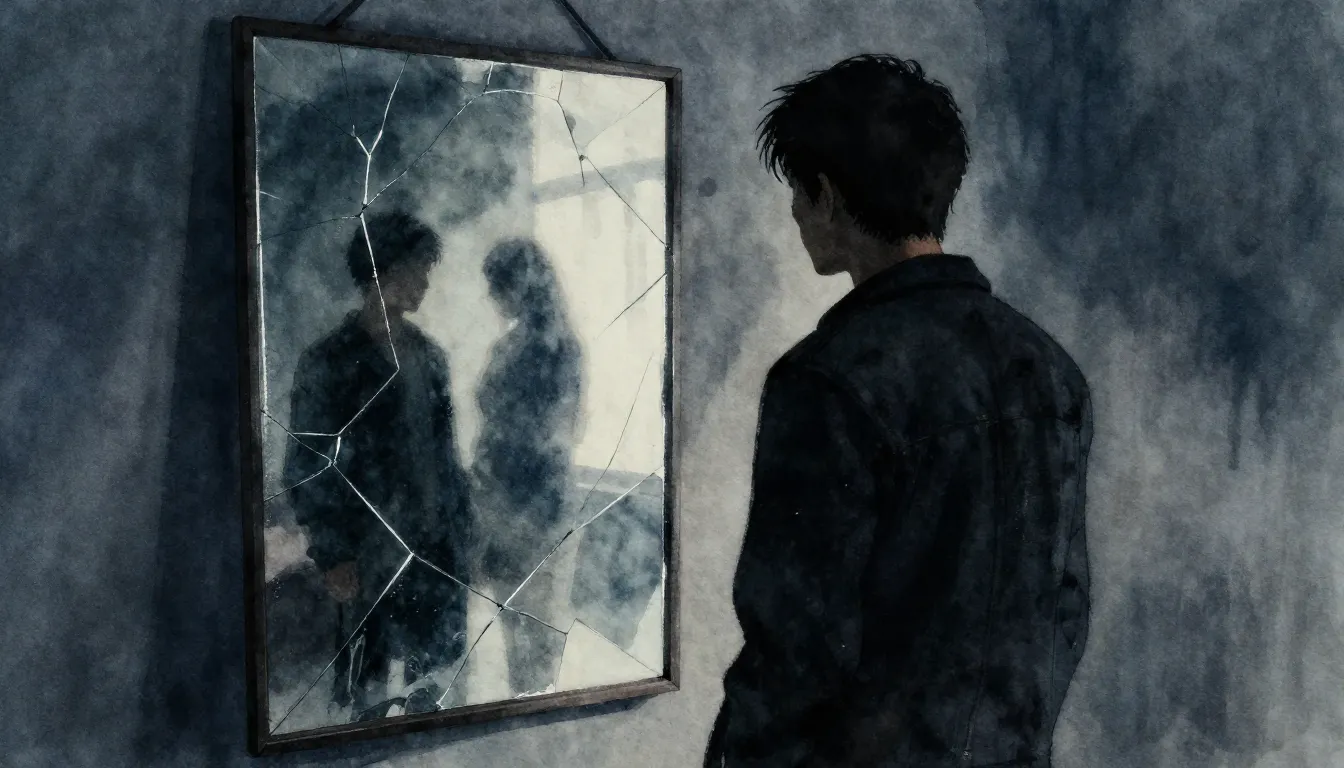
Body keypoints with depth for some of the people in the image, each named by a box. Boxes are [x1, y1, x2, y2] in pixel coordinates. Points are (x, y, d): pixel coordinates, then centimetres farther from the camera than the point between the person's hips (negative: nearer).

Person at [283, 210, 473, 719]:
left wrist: (461, 524, 10)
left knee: (431, 674, 15)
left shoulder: (429, 355, 8)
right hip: (371, 553, -5)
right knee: (371, 692, 5)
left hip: (436, 544, 5)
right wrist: (331, 556, -14)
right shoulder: (329, 362, -11)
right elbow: (307, 469, -11)